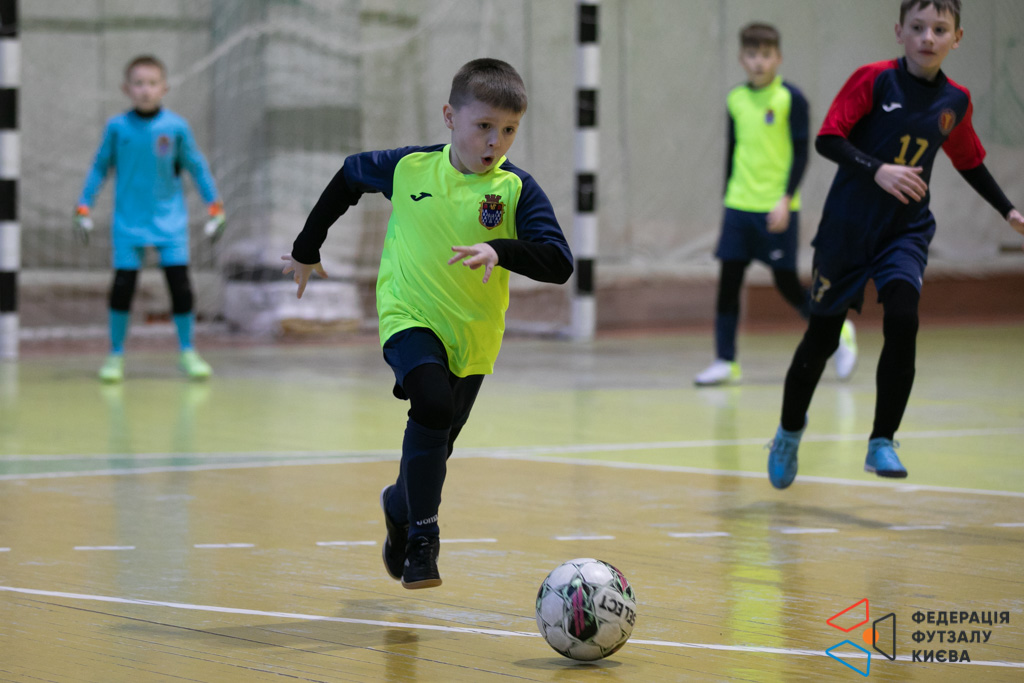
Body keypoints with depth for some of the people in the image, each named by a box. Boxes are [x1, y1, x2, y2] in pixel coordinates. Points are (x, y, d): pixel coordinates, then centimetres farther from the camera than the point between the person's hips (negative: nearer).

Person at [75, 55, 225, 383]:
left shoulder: (176, 127, -6)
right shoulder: (117, 128, -5)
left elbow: (196, 167, 4)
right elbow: (100, 167, 6)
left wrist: (215, 208, 3)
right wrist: (84, 208, 4)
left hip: (169, 220, 0)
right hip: (129, 221, 0)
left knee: (180, 284, -5)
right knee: (122, 285, -3)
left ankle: (187, 352, 11)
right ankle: (116, 355, 12)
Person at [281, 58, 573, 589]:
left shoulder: (517, 189, -11)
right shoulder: (408, 168, -7)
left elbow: (559, 264, -19)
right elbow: (349, 176, 13)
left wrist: (500, 250, -37)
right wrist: (307, 249, 19)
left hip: (473, 337, 2)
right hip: (410, 318, -2)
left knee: (433, 448, 14)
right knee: (433, 403, -29)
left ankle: (400, 505, 48)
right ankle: (421, 533, -18)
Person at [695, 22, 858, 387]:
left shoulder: (791, 99, -6)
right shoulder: (736, 100, 9)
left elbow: (801, 153, -7)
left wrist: (786, 199, -16)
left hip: (777, 209, -5)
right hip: (739, 206, 5)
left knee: (786, 282, -1)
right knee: (728, 279, -1)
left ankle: (838, 332, 22)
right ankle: (726, 362, 4)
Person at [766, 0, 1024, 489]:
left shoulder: (955, 102, 2)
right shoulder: (874, 80, -11)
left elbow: (970, 162, 18)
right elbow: (827, 139, -17)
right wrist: (877, 169, -30)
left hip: (906, 231, 2)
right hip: (847, 227, -2)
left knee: (902, 323, -21)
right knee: (822, 337, 7)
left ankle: (882, 443, -10)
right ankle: (790, 430, 32)